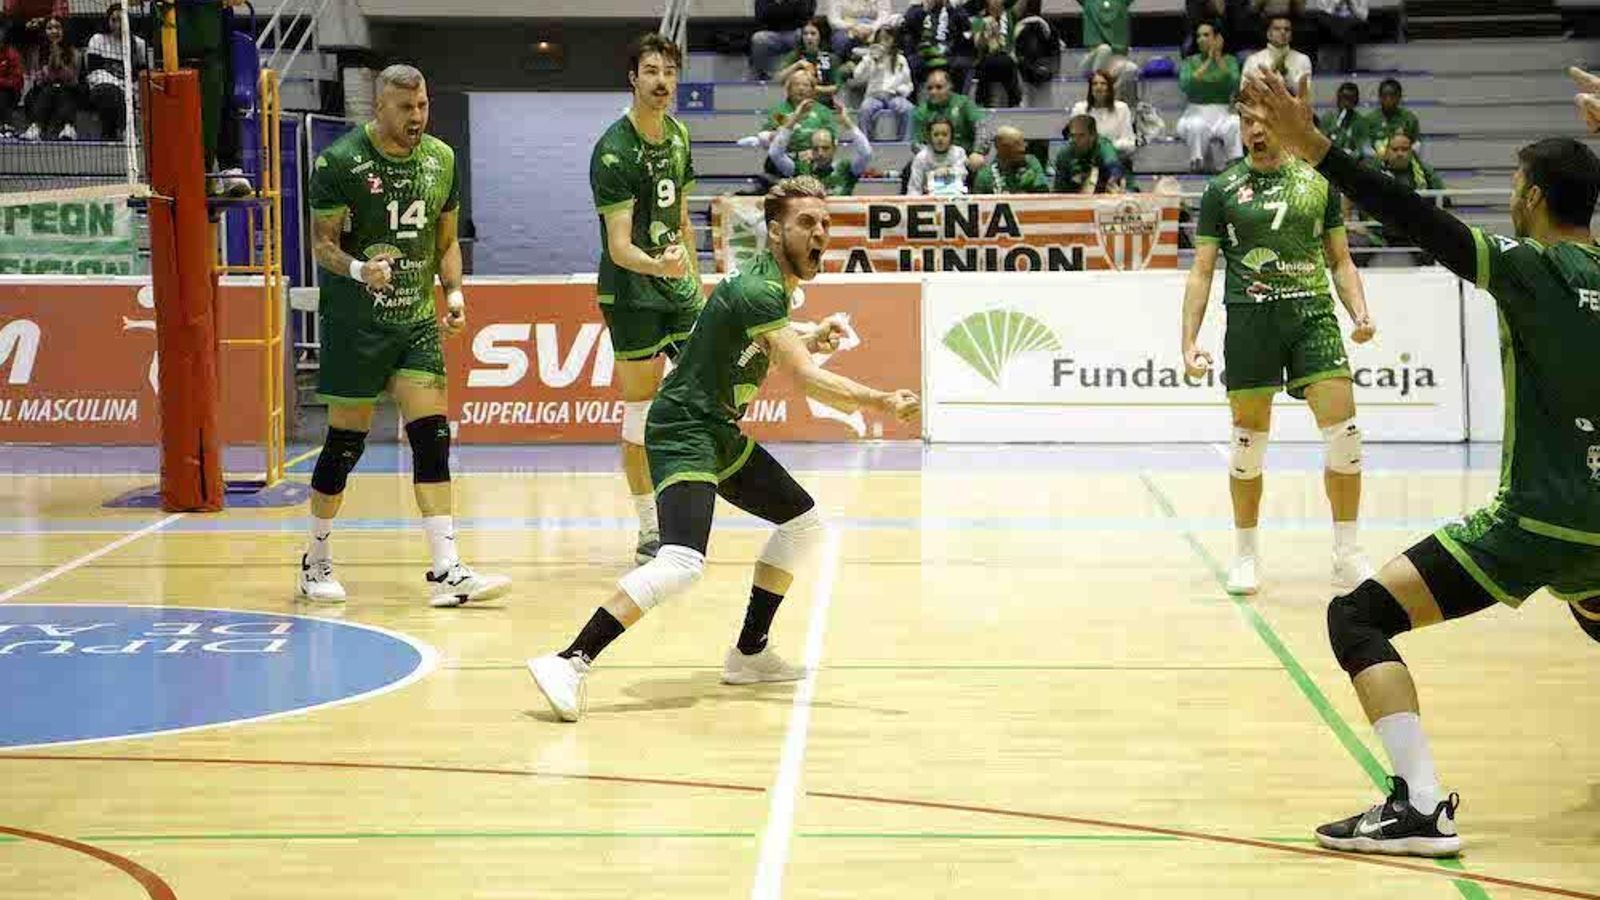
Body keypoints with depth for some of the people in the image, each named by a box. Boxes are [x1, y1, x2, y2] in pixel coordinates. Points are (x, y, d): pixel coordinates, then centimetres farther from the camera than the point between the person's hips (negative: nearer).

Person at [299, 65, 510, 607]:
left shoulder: (441, 159, 7)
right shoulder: (340, 162, -10)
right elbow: (322, 243, -8)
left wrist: (454, 290, -1)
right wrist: (358, 269, -27)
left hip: (416, 319, 4)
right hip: (354, 322, -4)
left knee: (432, 436, -7)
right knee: (345, 442, 2)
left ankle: (446, 573, -8)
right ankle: (316, 563, 21)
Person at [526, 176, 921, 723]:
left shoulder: (775, 284, 10)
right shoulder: (758, 290, -21)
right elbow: (806, 379, -30)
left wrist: (810, 342, 8)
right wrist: (880, 403, -33)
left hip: (722, 434, 11)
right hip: (683, 435, -11)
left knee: (803, 522, 17)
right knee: (682, 563, -27)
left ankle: (749, 654, 23)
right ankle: (569, 663, -26)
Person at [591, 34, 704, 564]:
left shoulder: (678, 136, 8)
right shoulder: (613, 152, -17)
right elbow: (619, 246, -22)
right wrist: (659, 265, -41)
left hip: (676, 285, 7)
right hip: (630, 294, -7)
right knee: (641, 406, -3)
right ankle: (650, 531, 6)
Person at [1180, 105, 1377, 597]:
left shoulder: (1319, 183, 11)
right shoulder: (1223, 189, 7)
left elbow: (1341, 261, 16)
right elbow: (1201, 272, 6)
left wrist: (1360, 313, -1)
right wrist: (1189, 342, -3)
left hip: (1313, 315, 1)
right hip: (1250, 317, -1)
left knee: (1345, 434, -9)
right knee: (1249, 442, 3)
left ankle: (1346, 556, 3)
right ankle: (1245, 554, 20)